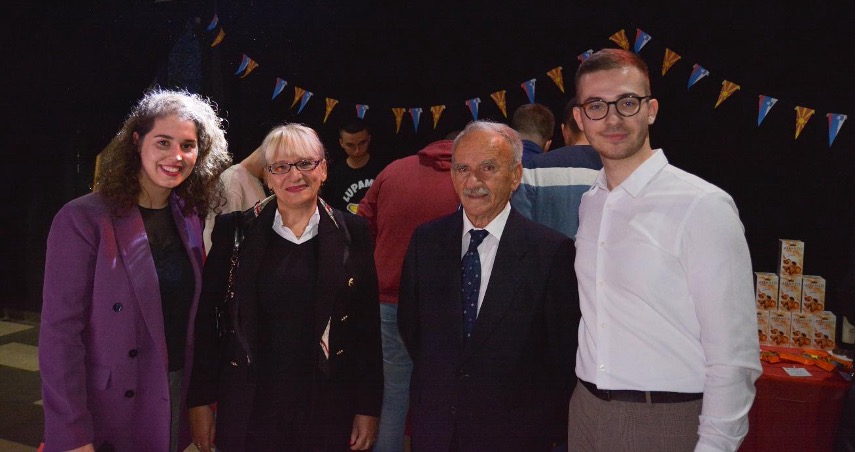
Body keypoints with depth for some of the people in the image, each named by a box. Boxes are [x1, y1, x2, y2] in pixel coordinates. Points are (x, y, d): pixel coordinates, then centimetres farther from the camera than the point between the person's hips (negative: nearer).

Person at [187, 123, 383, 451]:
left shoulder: (353, 233, -1)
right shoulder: (235, 230, -1)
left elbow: (367, 326, 0)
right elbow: (207, 318, 2)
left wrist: (368, 408, 0)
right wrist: (201, 400, 1)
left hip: (327, 409, 0)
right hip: (249, 410, 0)